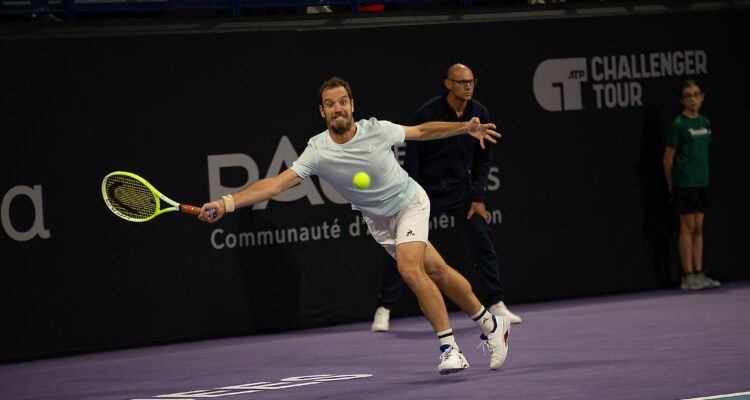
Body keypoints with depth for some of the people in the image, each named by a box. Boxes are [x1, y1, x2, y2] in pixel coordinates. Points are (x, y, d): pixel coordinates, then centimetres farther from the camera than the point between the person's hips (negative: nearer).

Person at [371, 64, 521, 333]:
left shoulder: (480, 114, -5)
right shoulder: (428, 113, -17)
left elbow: (482, 159, 3)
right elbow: (412, 158, -14)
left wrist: (478, 198, -3)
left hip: (460, 189, 3)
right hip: (427, 188, -3)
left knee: (483, 242, -3)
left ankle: (496, 304, 9)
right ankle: (383, 310, 2)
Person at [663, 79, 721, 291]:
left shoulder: (705, 123, 9)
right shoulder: (678, 125, -9)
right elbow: (668, 158, -6)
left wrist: (703, 174, 11)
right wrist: (671, 184, -2)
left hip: (702, 182, 6)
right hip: (684, 183, -6)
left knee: (698, 228, 8)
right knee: (688, 227, -3)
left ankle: (699, 274, 12)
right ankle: (687, 277, 0)